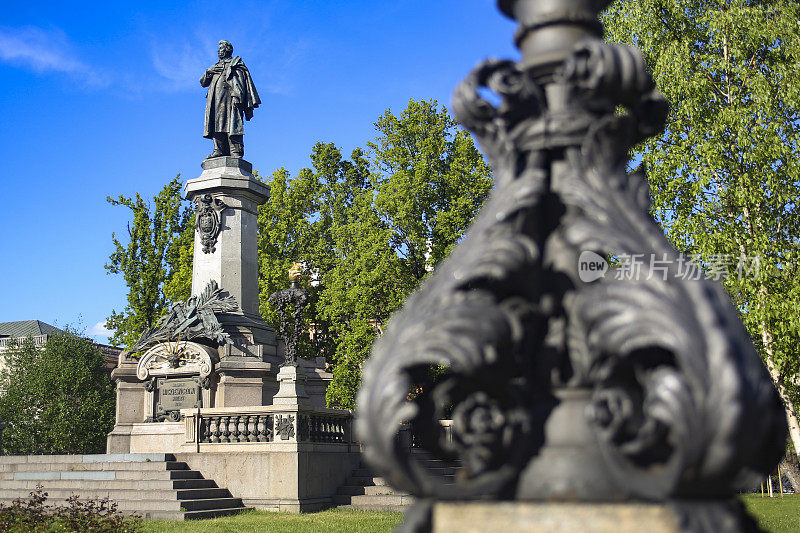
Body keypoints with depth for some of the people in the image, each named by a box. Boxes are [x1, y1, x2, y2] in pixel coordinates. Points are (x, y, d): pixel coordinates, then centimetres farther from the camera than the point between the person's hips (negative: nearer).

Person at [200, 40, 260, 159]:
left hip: (228, 98, -7)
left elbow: (239, 82, -1)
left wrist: (237, 96, -16)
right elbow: (203, 82, 26)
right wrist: (208, 73, 5)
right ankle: (219, 150, -12)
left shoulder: (235, 63, 13)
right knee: (217, 123, -6)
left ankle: (236, 152, -22)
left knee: (232, 124, -16)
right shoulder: (216, 66, 32)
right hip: (215, 100, 7)